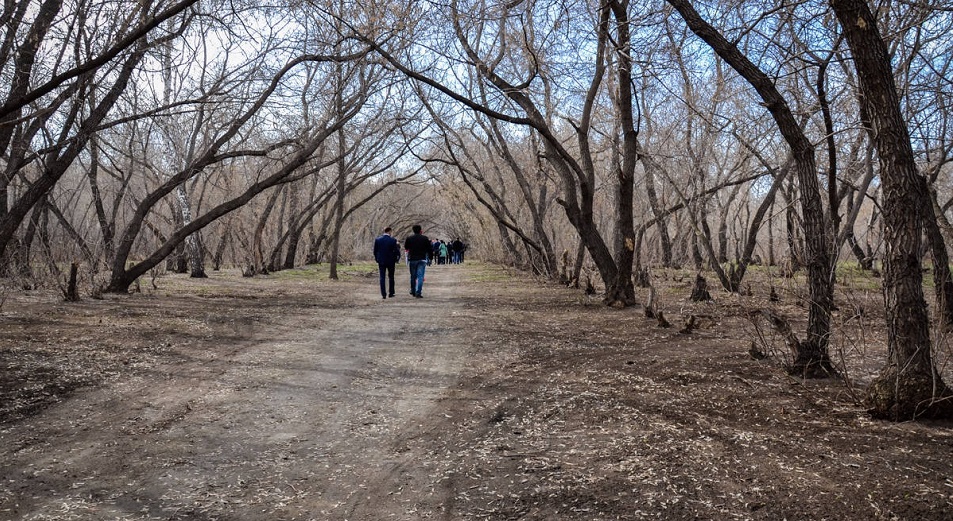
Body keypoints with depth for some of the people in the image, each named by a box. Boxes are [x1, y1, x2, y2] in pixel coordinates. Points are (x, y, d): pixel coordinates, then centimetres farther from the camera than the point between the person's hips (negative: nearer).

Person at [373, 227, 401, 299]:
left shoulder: (377, 240, -3)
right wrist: (396, 259, 6)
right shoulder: (393, 240, -10)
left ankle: (383, 294, -1)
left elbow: (375, 251, 2)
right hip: (391, 261, -1)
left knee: (382, 277, 4)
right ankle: (391, 293, 15)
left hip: (381, 261, 1)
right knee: (391, 277, 12)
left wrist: (377, 259, 15)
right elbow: (396, 251, -9)